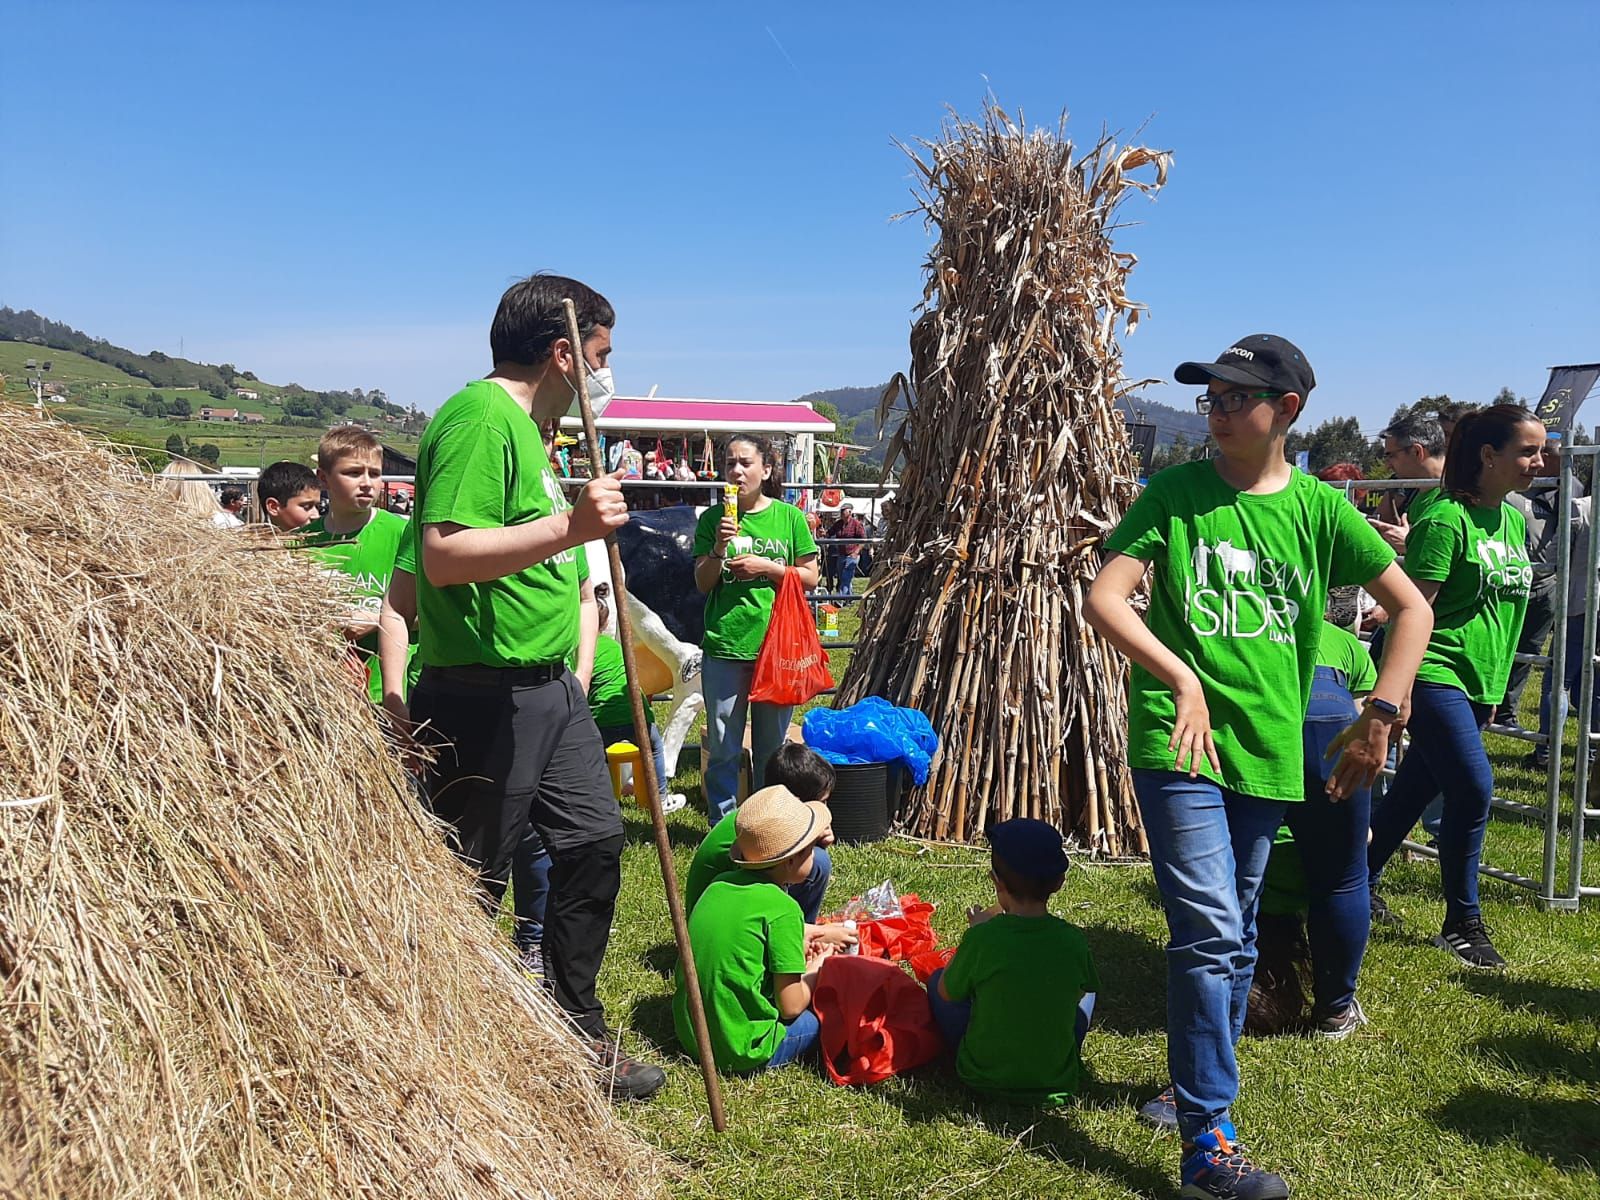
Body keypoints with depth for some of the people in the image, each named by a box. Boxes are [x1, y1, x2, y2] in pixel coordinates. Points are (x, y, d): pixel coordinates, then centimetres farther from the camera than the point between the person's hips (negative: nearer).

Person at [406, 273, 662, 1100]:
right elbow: (443, 555, -27)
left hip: (549, 689, 10)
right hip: (484, 698, -10)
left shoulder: (526, 425, 16)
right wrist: (568, 527, -33)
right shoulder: (479, 417, -16)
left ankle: (575, 1033, 30)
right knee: (469, 884, 3)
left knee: (594, 843, 14)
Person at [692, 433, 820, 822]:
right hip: (724, 647, 0)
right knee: (723, 749, 5)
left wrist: (765, 567, -9)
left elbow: (810, 577, 5)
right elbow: (702, 584, 3)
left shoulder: (789, 517, 4)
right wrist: (718, 548, -14)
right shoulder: (713, 519, 4)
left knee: (771, 747, 11)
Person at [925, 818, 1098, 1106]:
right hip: (1056, 1082, 2)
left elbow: (948, 993, -3)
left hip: (984, 1078, -2)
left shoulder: (981, 938, -21)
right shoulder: (1073, 941, -14)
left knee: (937, 979, 18)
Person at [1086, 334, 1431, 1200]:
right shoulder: (1175, 493, -3)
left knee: (1233, 940, 17)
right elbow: (1104, 596, -12)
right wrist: (1180, 677, -25)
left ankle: (1194, 1082, 38)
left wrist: (1382, 714, -1)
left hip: (1267, 748, 4)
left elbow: (1411, 609, 8)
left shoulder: (1318, 508, 2)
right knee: (1212, 934, -10)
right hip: (1178, 744, -3)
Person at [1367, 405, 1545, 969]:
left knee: (1414, 790, 13)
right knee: (1474, 790, -12)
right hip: (1434, 675, -8)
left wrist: (1495, 686, 21)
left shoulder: (1513, 520, 12)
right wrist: (1399, 689, -18)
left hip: (1478, 683, 8)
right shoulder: (1447, 519, -14)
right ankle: (1463, 923, 3)